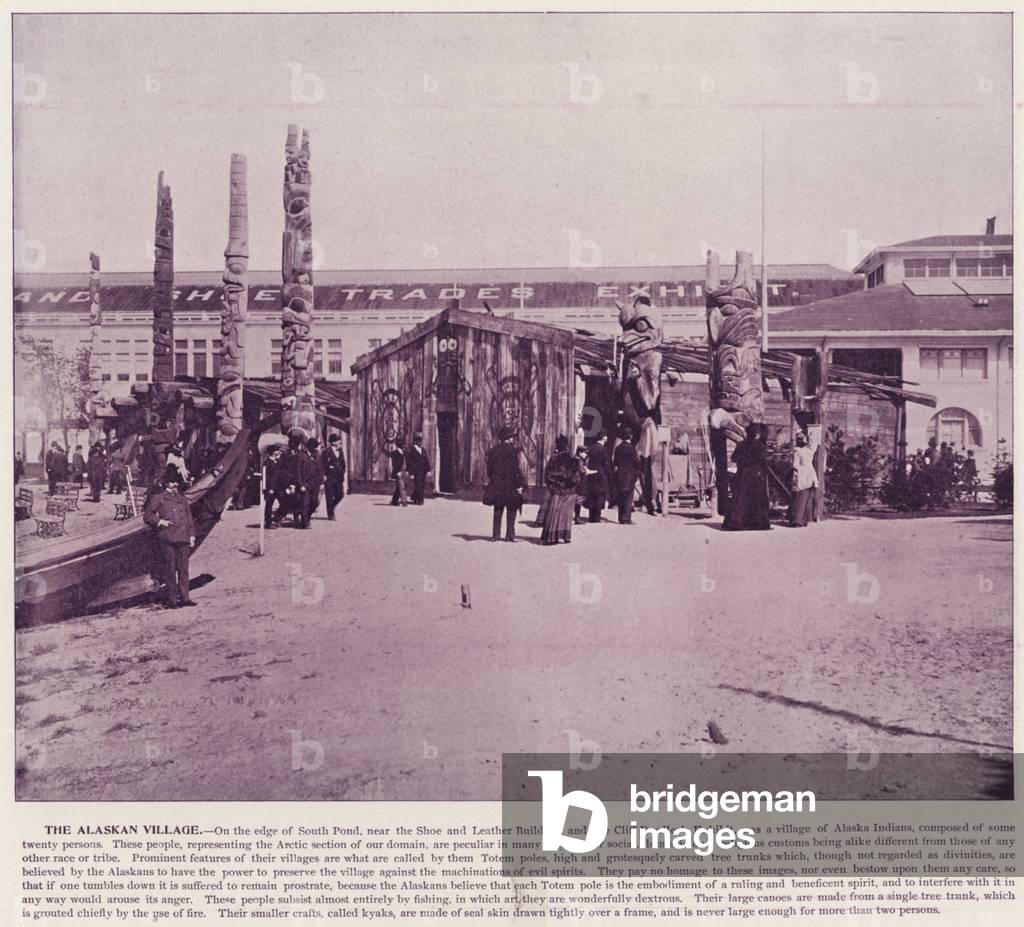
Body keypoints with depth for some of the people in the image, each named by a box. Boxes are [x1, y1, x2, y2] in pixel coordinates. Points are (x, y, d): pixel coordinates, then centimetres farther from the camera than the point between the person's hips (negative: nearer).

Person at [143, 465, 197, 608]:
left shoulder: (183, 499, 18)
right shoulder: (158, 498, 4)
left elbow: (189, 519, 20)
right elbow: (147, 516, 3)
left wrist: (192, 535, 11)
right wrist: (160, 521, -12)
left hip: (183, 539, 4)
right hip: (167, 540, -4)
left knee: (183, 569, 5)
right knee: (170, 570, -2)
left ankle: (184, 598, 10)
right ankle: (171, 600, 3)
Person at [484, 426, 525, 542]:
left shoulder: (494, 450, 6)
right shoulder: (512, 450, -12)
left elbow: (489, 468, 11)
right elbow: (516, 469, -15)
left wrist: (491, 480, 20)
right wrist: (519, 484, -11)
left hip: (496, 485, 5)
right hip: (510, 485, -5)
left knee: (498, 510, 13)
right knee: (511, 510, 6)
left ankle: (496, 534, 13)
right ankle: (510, 535, 5)